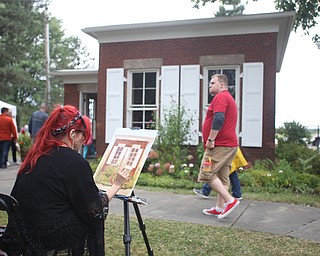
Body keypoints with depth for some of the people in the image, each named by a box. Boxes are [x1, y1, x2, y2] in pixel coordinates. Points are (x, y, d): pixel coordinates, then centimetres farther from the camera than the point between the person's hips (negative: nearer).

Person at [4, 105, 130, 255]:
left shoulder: (36, 154, 2)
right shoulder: (75, 162, -18)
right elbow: (95, 210, -12)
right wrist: (117, 185, 1)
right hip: (52, 235, -7)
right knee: (95, 218, 14)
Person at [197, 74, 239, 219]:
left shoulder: (220, 97, -9)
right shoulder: (229, 98, 25)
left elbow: (218, 120, -23)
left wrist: (210, 139, -20)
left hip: (220, 145, -10)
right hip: (230, 144, 11)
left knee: (207, 174, -10)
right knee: (222, 178, 10)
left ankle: (230, 200, -10)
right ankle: (220, 208, 14)